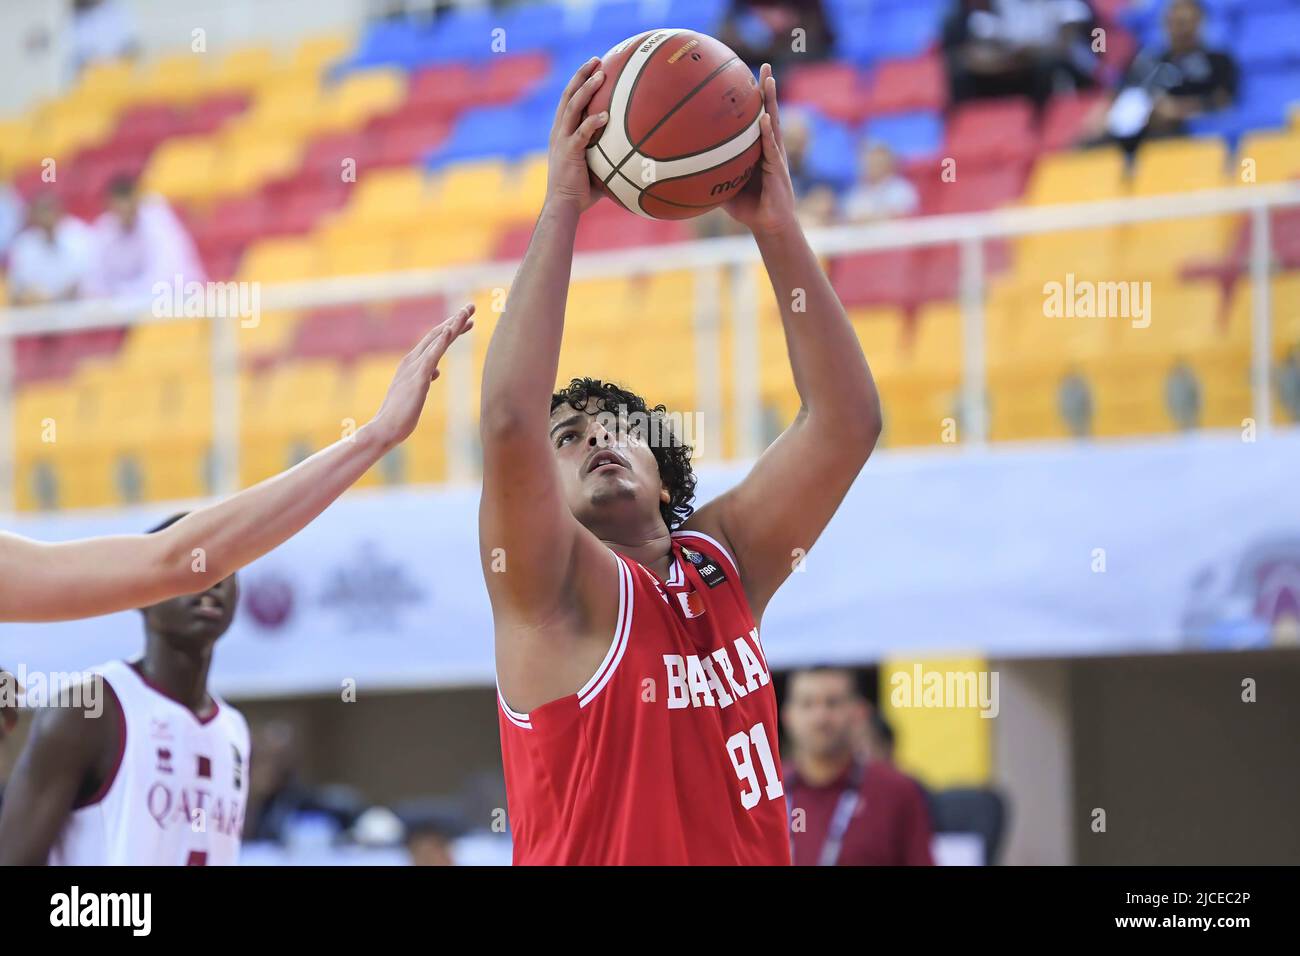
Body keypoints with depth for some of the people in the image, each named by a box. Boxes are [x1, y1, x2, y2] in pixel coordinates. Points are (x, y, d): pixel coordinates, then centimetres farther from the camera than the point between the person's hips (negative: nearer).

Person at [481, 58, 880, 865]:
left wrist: (777, 228, -4)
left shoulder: (722, 566, 10)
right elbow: (511, 419, -18)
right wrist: (562, 209, -14)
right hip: (605, 853, -4)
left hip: (754, 851, 4)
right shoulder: (558, 591, -1)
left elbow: (848, 419, 3)